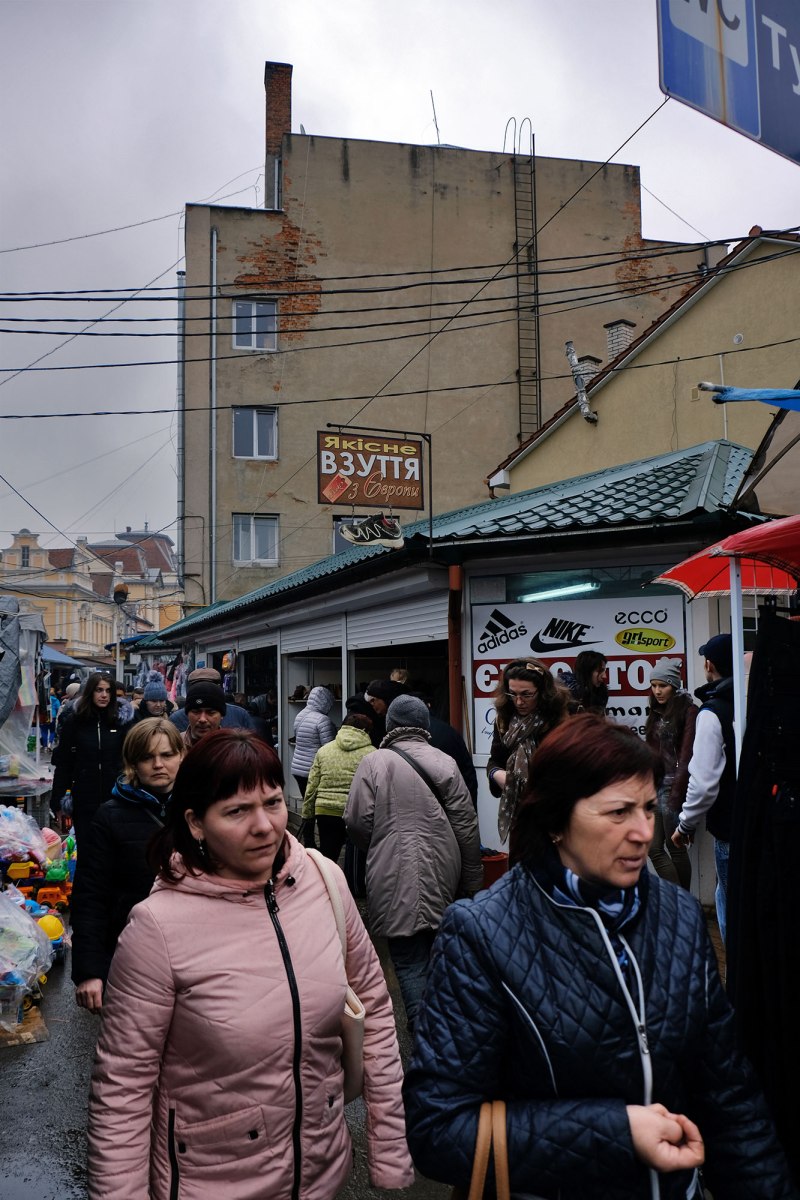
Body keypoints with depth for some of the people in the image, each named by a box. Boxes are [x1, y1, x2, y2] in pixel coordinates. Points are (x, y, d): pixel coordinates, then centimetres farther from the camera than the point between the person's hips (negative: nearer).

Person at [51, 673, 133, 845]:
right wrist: (57, 800, -4)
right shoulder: (74, 721, 0)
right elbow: (63, 763, -1)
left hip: (113, 797, 1)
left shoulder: (118, 721, 4)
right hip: (84, 798, -1)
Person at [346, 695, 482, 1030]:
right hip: (443, 876, 4)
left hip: (395, 878, -4)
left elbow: (358, 822, -6)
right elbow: (466, 824, 2)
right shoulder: (445, 763, 2)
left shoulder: (374, 762, -6)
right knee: (435, 950, 23)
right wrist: (472, 879, 12)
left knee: (409, 959, 2)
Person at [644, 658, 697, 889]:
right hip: (654, 785, 7)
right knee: (654, 848, 5)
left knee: (675, 847, 1)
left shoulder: (688, 711, -8)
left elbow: (686, 757, -14)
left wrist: (676, 795, -18)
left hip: (673, 786, -7)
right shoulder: (657, 712, 15)